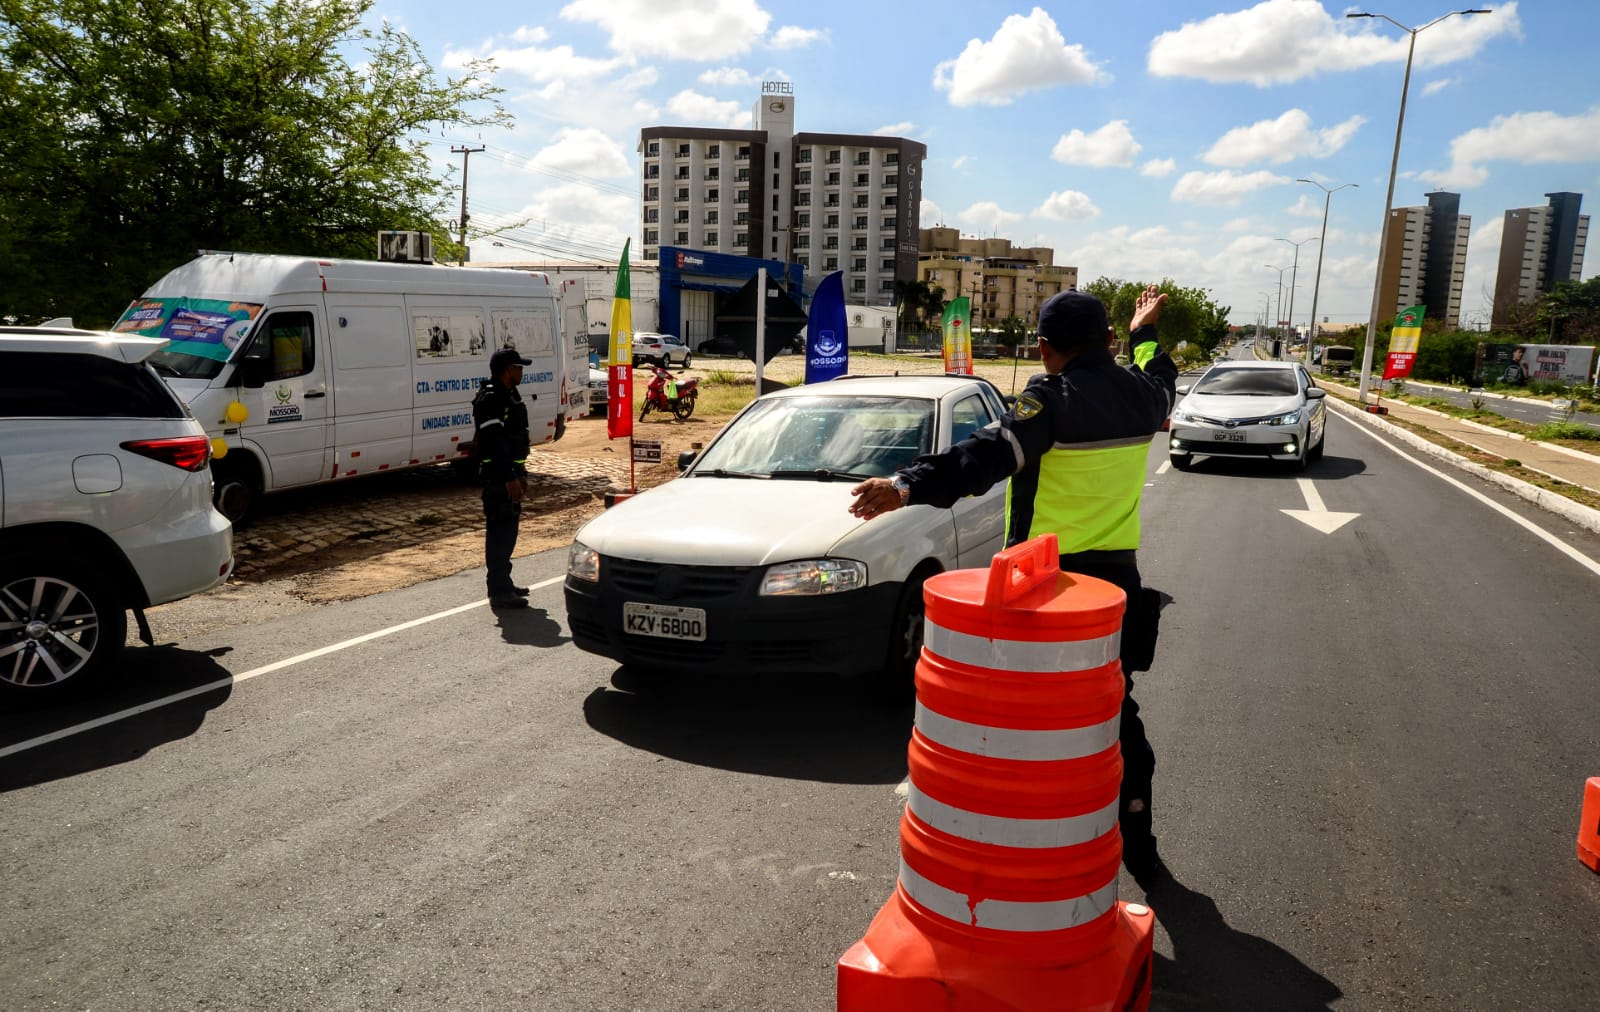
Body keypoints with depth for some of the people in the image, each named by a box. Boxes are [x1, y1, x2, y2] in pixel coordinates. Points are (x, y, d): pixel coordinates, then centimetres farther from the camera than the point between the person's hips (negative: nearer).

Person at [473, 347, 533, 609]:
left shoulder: (510, 396, 16)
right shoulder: (490, 399, -17)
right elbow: (495, 442, -23)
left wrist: (521, 472, 22)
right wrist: (509, 478, -26)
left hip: (510, 472, 10)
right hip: (498, 476, -10)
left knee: (509, 528, 16)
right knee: (499, 530, -8)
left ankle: (504, 584, 27)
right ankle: (499, 592, -5)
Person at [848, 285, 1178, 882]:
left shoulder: (1052, 400, -16)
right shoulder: (1142, 395, 4)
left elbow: (987, 455, -32)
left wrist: (909, 486, -42)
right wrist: (1145, 332, 48)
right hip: (1118, 576, 6)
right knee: (1116, 708, 19)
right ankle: (1138, 842, 28)